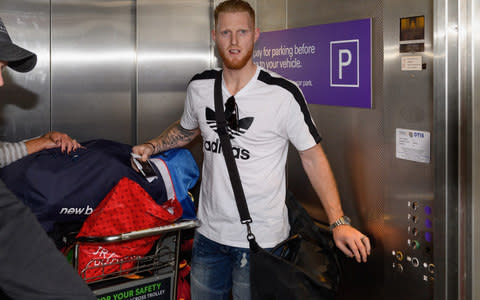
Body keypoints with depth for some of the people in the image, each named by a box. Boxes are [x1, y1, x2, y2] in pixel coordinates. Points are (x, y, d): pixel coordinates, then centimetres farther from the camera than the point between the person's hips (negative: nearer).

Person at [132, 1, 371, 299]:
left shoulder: (283, 93, -14)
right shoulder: (199, 87, 0)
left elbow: (313, 156, -9)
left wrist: (339, 223, -15)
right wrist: (151, 147, 6)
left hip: (260, 240, -4)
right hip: (209, 232, 5)